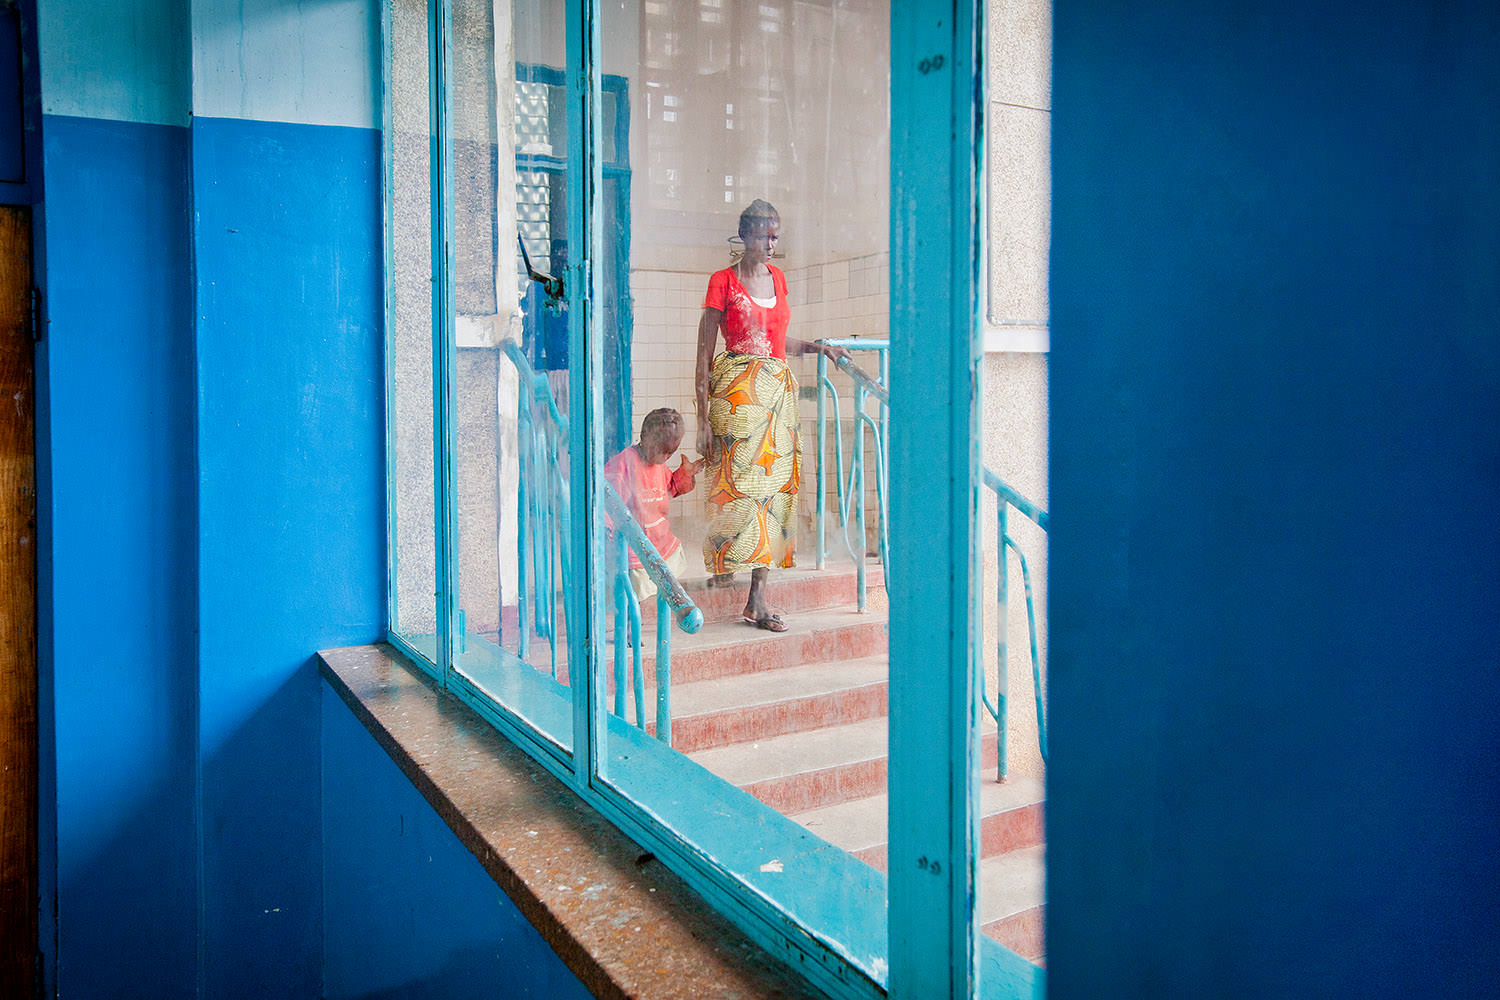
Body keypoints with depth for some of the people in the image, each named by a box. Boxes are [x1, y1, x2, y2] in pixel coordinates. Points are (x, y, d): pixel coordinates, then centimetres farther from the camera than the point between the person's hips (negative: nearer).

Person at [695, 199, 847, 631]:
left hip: (779, 388, 5)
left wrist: (818, 347, 15)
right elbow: (704, 354, -5)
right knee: (740, 480, -10)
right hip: (736, 390, -5)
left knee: (774, 483, 0)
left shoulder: (777, 277, 16)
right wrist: (703, 419, -10)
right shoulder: (723, 281, -2)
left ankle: (758, 595, 1)